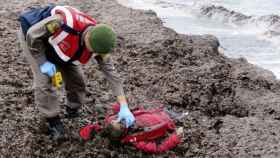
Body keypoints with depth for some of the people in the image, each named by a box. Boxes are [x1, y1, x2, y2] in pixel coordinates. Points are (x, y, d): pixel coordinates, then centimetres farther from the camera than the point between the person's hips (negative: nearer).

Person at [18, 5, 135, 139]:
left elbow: (111, 72, -21)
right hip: (32, 37, -5)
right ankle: (53, 121, 6)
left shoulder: (98, 42, -25)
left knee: (76, 79, 1)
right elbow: (32, 35, -30)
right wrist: (43, 62, -26)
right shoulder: (64, 22, -45)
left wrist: (124, 107, -25)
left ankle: (73, 113, 25)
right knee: (44, 80, -13)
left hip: (58, 43, 5)